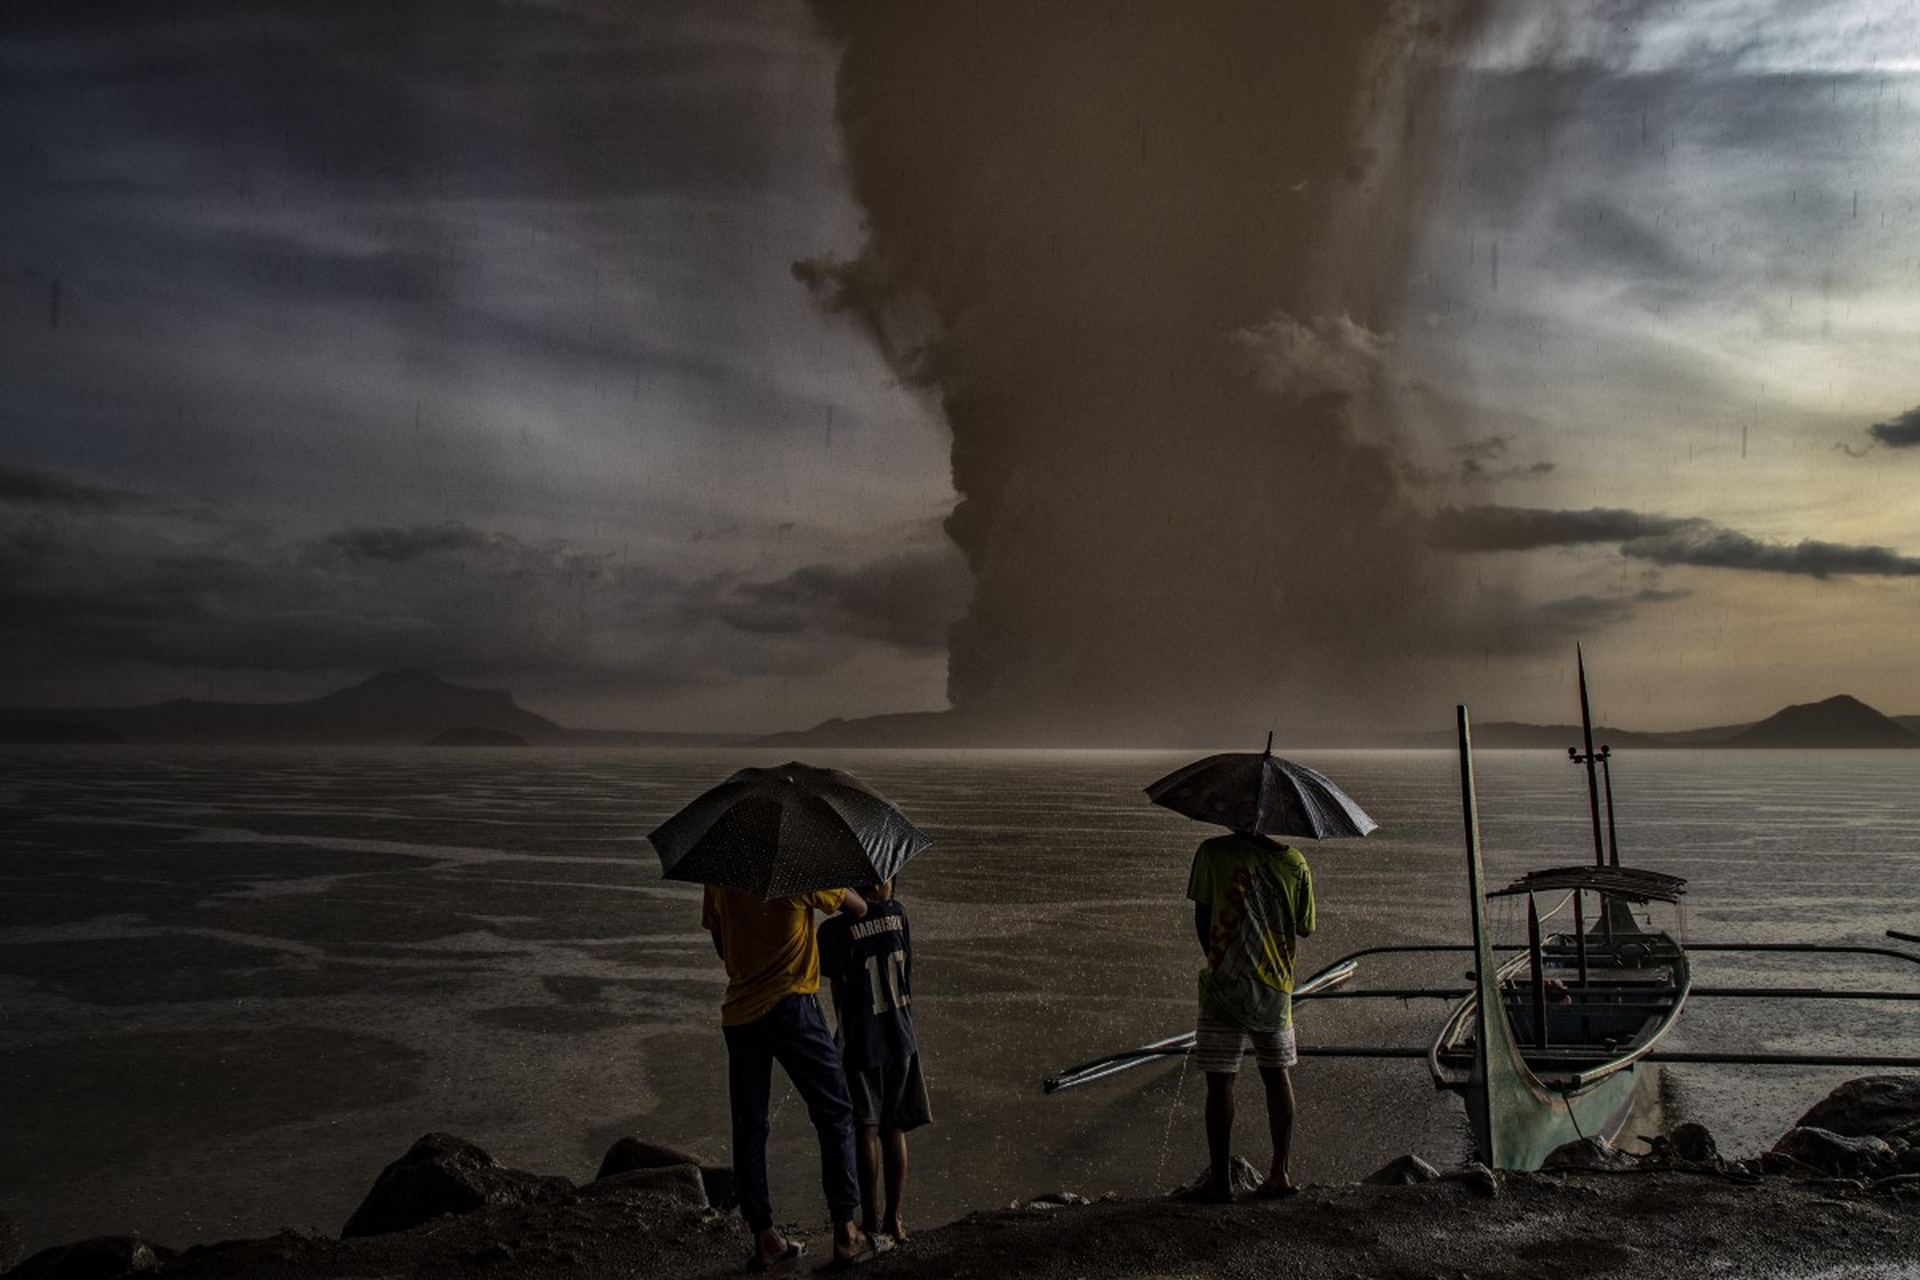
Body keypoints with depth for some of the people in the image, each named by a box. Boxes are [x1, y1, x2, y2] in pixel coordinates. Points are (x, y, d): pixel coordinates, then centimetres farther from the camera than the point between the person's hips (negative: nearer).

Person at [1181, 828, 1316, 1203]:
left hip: (1225, 985, -3)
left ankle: (1220, 1178, 6)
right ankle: (1279, 1173, 19)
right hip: (1277, 988, 3)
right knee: (1277, 1074, 15)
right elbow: (1305, 928, 7)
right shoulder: (1295, 862, 1)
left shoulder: (1213, 852, -7)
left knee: (1220, 1080, 3)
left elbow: (1201, 918, -3)